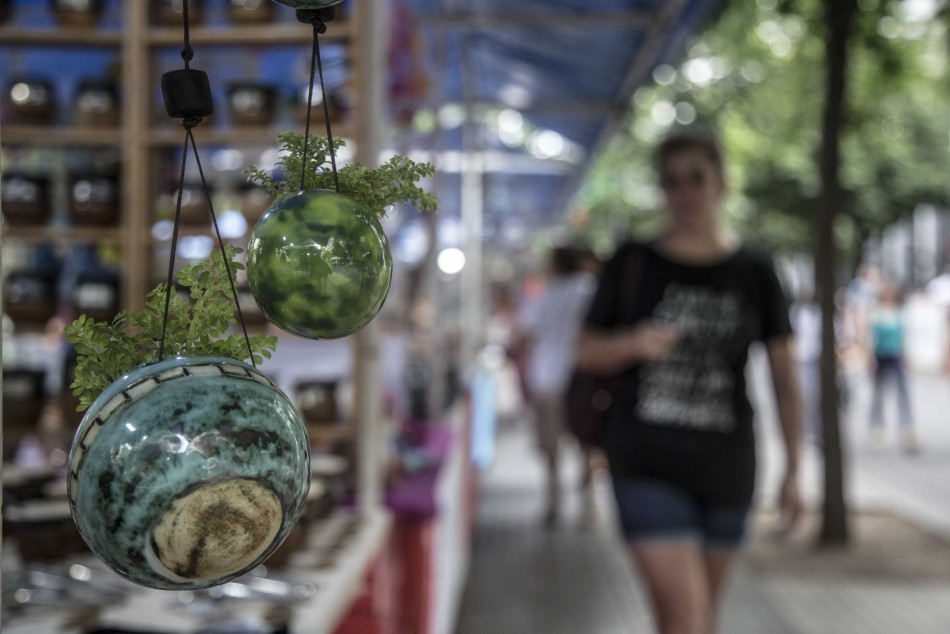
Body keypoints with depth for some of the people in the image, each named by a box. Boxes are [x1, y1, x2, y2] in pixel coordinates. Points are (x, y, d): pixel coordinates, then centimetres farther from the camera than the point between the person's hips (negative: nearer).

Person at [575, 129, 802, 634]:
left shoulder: (754, 272, 4)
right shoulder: (634, 263, 1)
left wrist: (792, 469, 2)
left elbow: (783, 375, 6)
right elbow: (585, 351, 6)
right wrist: (635, 342, -15)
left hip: (725, 464, 2)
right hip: (647, 461, -2)